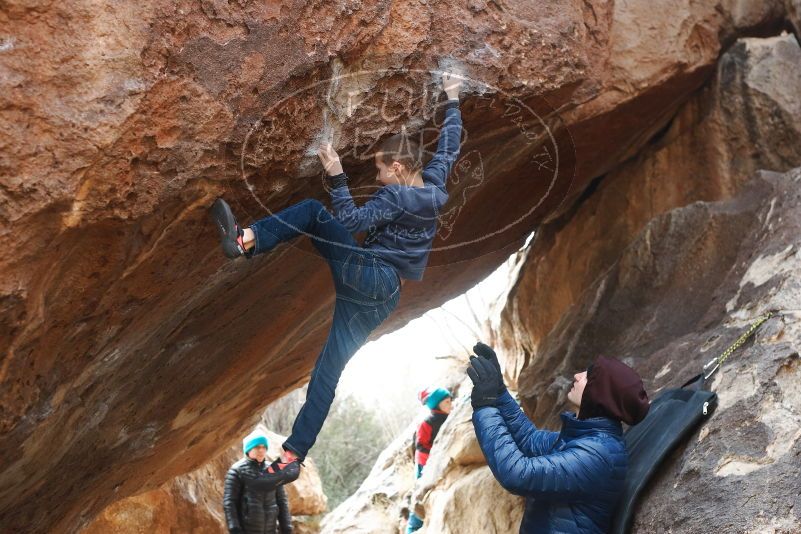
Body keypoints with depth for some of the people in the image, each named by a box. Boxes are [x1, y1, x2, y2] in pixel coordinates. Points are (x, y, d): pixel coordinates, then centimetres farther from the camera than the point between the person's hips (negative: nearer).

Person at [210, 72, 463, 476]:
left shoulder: (395, 197, -12)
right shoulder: (434, 182, 10)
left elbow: (353, 221, -20)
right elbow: (449, 144, 24)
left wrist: (337, 176, -22)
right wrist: (452, 100, 32)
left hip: (365, 273, -8)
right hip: (379, 297, 8)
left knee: (313, 211, -3)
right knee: (328, 373, 7)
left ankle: (245, 240, -20)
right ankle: (295, 453, 5)